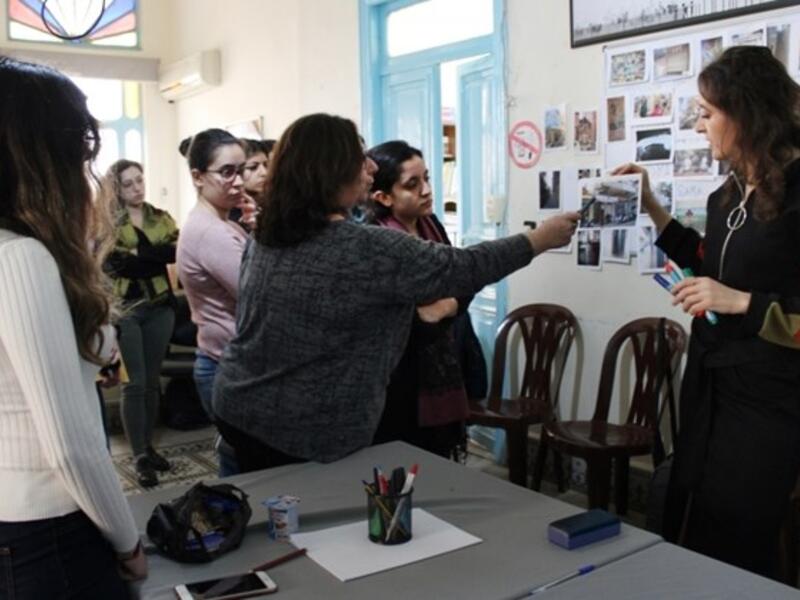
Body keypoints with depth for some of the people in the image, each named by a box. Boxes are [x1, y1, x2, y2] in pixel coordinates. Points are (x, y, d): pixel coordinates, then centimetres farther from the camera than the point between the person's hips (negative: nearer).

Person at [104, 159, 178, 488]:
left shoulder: (160, 217, 11)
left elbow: (178, 250, -7)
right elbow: (118, 262, -15)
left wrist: (139, 254, -16)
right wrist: (158, 254, -12)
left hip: (160, 306, 4)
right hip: (125, 308, -4)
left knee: (152, 380, 11)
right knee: (135, 383, -3)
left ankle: (148, 445, 24)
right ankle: (139, 456, 4)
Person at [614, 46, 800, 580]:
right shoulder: (731, 193, 5)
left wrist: (742, 303, -24)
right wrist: (653, 210, 14)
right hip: (710, 385, 8)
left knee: (734, 553, 6)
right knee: (686, 533, 20)